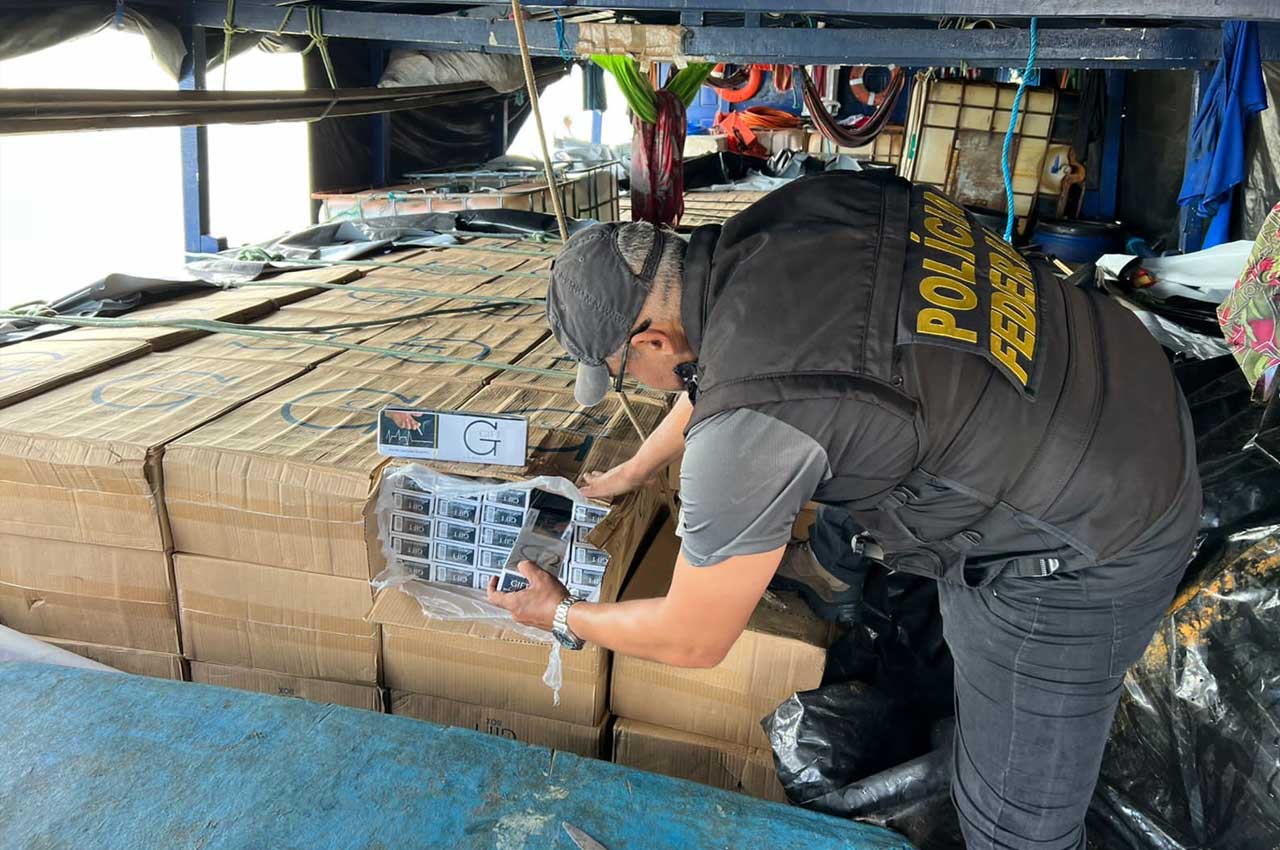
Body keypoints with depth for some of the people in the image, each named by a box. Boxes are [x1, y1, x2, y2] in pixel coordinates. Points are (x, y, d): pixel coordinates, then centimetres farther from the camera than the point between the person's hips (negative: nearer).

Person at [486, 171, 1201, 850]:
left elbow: (694, 640, -16)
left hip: (1087, 551, -8)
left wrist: (562, 617, 3)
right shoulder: (791, 216, -8)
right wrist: (632, 472, 25)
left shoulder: (748, 424, -32)